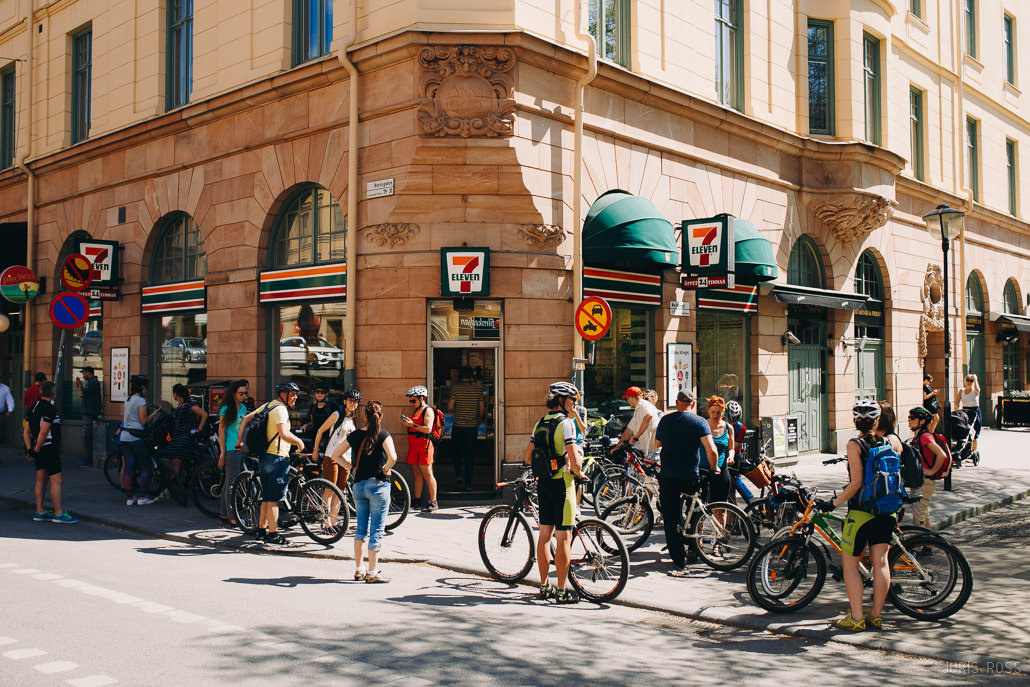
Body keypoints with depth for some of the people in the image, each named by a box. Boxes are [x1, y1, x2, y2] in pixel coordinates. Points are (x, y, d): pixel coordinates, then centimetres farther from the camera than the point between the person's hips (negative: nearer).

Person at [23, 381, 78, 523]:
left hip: (39, 449, 9)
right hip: (48, 448, -9)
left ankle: (39, 512, 19)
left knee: (41, 479, 15)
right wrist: (36, 450, -12)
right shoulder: (50, 409, -16)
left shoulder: (34, 407, 12)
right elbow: (43, 433, -21)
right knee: (56, 480, -6)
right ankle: (58, 513, -5)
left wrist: (29, 449, 9)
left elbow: (26, 431, 13)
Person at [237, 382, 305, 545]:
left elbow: (246, 418, 19)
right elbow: (284, 434, -27)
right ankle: (273, 535, -2)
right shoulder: (280, 409, -14)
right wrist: (299, 442, -11)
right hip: (277, 458, -9)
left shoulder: (267, 406, 15)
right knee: (274, 499, -5)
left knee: (267, 497, 18)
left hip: (265, 457, 9)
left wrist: (240, 440, 26)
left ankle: (261, 530, 25)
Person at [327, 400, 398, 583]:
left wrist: (351, 467, 10)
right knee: (377, 530, 2)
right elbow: (392, 457, -25)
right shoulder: (383, 435, -9)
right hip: (378, 485, -5)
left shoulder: (355, 435, 4)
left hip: (359, 485, 5)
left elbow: (335, 454, 7)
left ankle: (359, 569, 20)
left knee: (361, 528, 16)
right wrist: (385, 470, -7)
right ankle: (372, 572, 4)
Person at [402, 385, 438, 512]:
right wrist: (407, 423, 9)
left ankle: (433, 502, -5)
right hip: (414, 444, 9)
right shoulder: (416, 411, 20)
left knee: (427, 474, -8)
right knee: (417, 473, 11)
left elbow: (428, 429, -19)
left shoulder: (428, 411, -7)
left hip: (424, 444, -9)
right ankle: (417, 499, 16)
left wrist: (412, 424, -20)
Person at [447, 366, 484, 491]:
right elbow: (482, 409, 4)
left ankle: (459, 474, 6)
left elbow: (450, 408, -7)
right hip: (472, 426, 1)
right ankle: (468, 483, 6)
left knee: (457, 451, 20)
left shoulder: (456, 388, -5)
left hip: (458, 426, -1)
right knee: (470, 455, 7)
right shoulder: (478, 388, 1)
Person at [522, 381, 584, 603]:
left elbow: (527, 458, 13)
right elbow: (574, 459, -20)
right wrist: (579, 472, 0)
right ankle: (562, 591, 2)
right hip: (562, 482, -8)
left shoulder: (540, 423, 10)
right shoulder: (566, 423, -13)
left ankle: (544, 586, 19)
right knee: (564, 537, -2)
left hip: (543, 482, 8)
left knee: (545, 535, 12)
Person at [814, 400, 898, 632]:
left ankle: (856, 617, 4)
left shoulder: (854, 445, -12)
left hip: (860, 511, -5)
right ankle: (876, 615, 14)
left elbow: (856, 483, -17)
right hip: (886, 510, 5)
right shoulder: (890, 442, 1)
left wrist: (833, 503, -10)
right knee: (880, 562, 9)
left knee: (849, 563, 4)